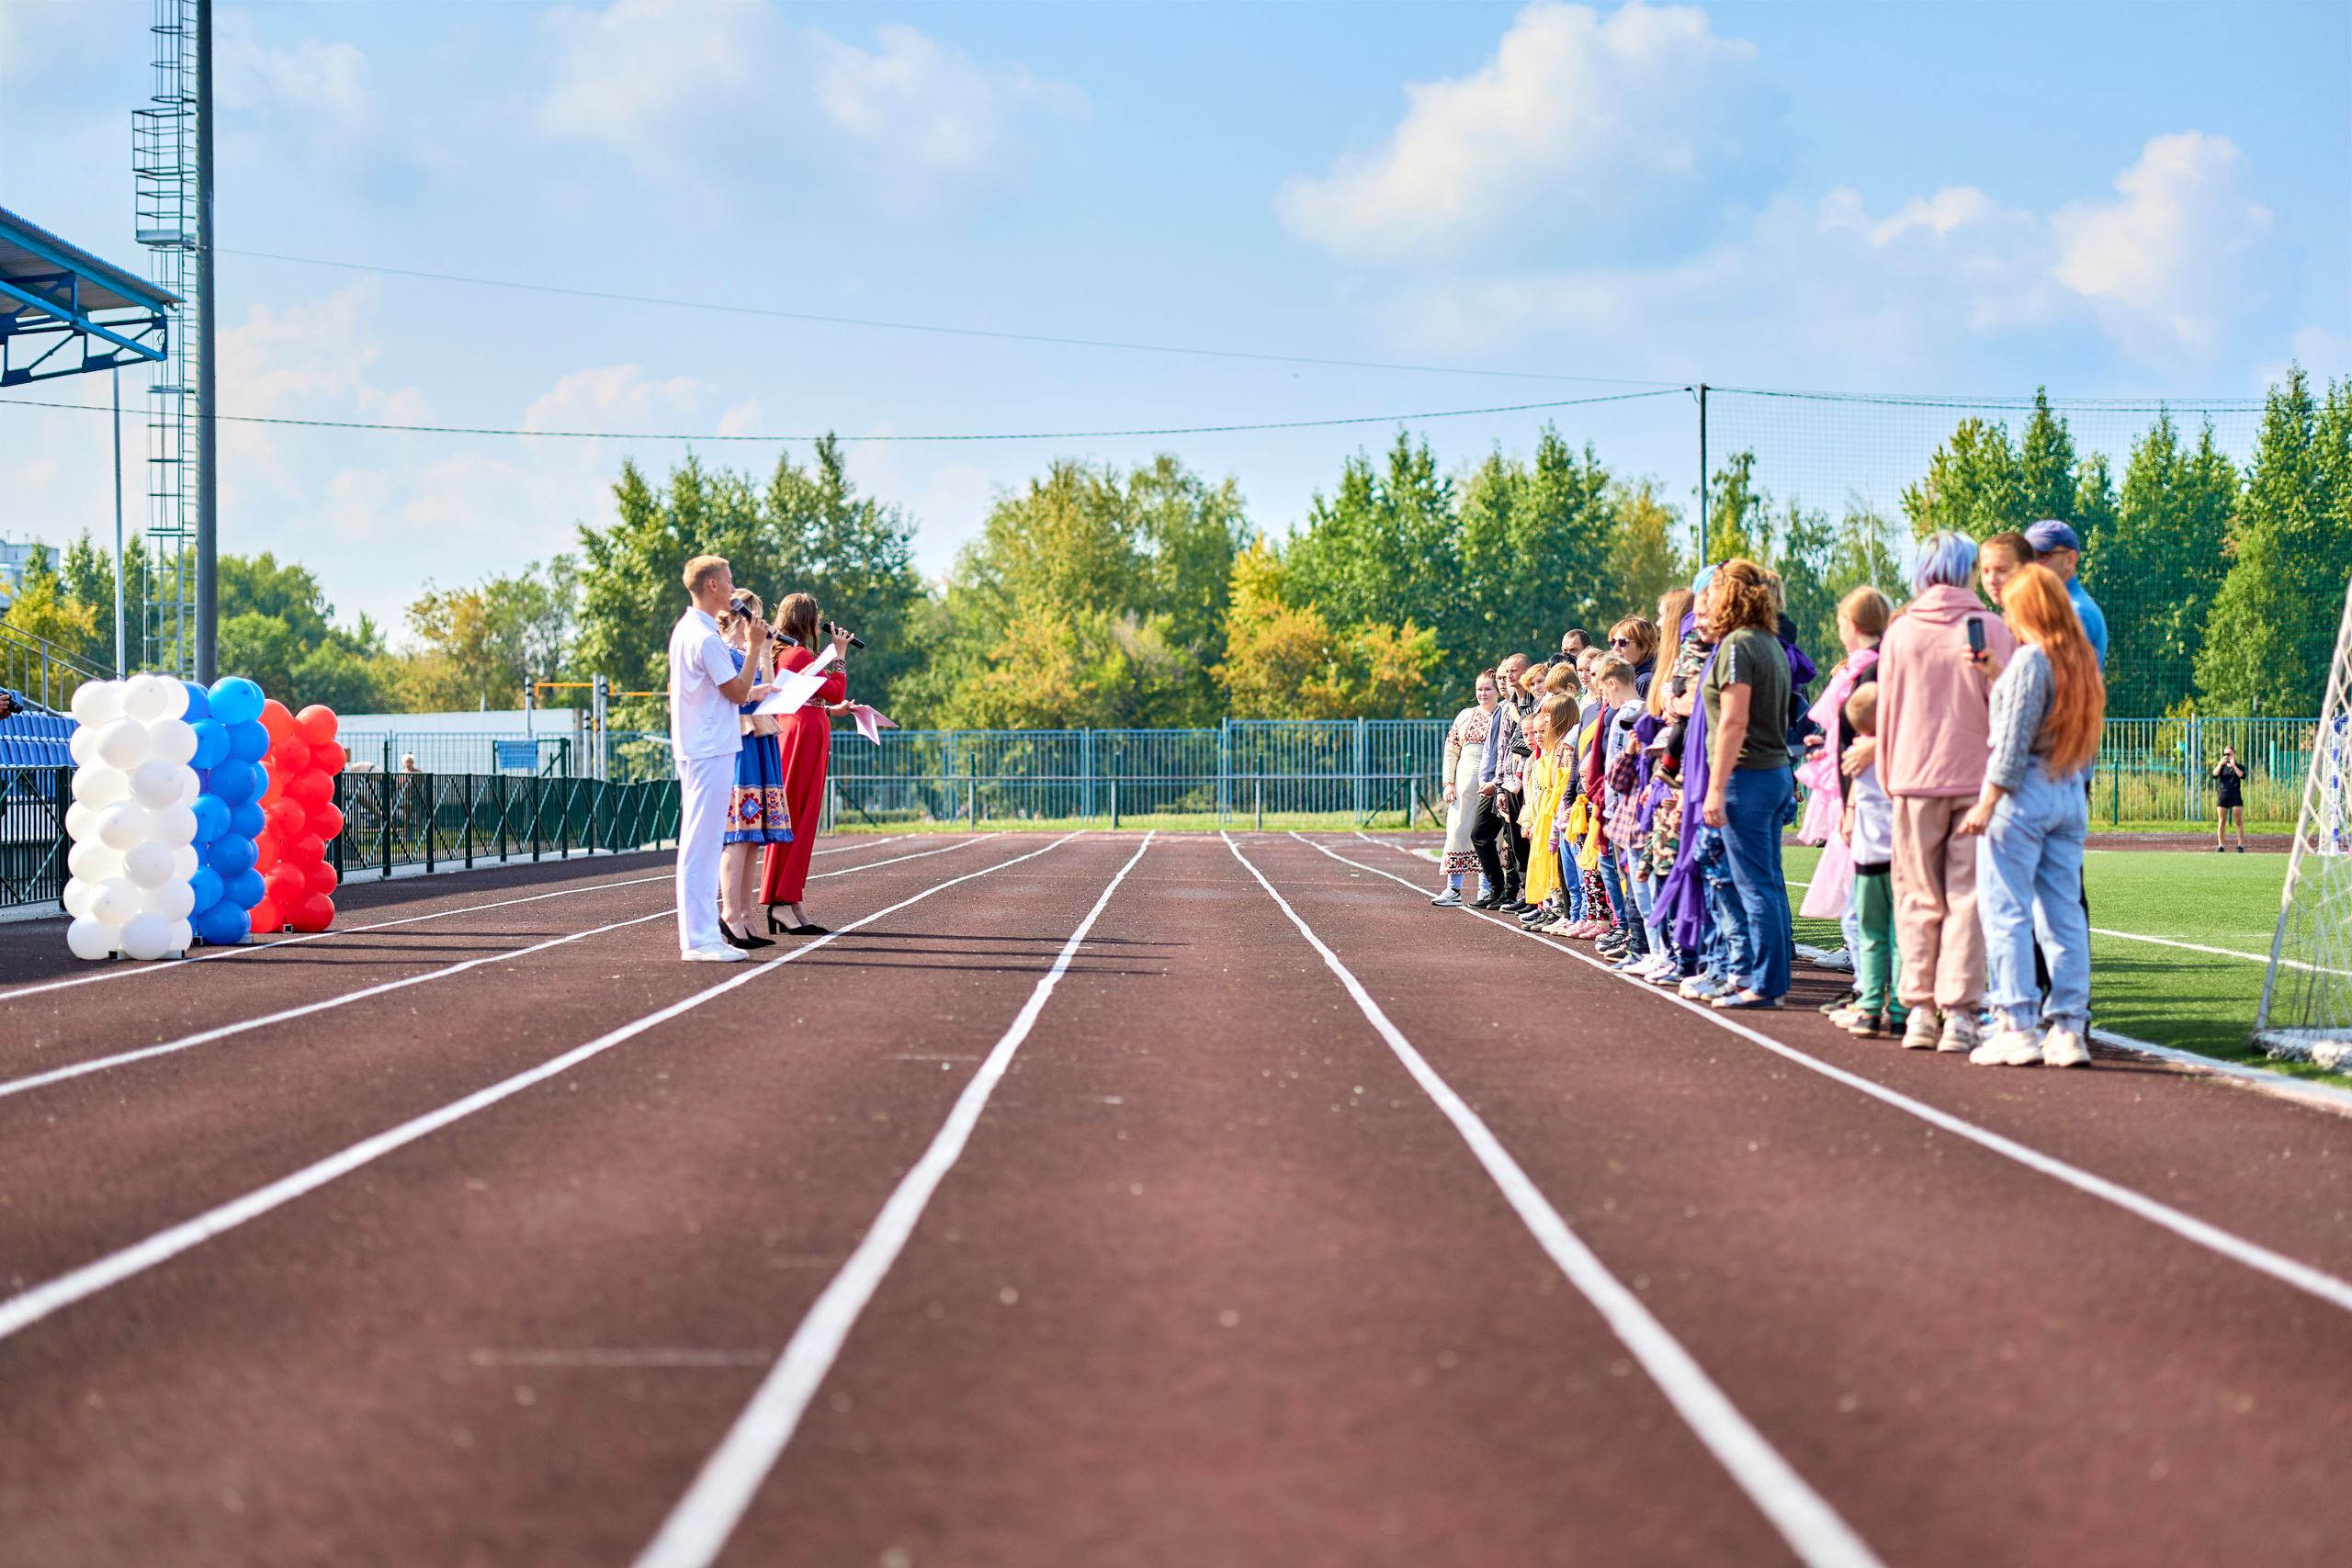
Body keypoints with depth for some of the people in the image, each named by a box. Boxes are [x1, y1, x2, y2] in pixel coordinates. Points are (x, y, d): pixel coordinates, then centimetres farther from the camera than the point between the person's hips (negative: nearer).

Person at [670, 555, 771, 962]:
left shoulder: (684, 630, 15)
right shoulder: (706, 638, -16)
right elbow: (738, 692, -13)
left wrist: (750, 693, 26)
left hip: (695, 748, 11)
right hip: (711, 750, -11)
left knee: (698, 843, 12)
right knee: (703, 843, -9)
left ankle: (697, 933, 16)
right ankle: (699, 939, -8)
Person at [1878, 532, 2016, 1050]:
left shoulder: (1900, 633, 2)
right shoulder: (1993, 630, -3)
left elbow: (1886, 711, 6)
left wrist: (1889, 779, 15)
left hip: (1915, 780, 1)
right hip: (1978, 779, -1)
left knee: (1918, 896, 8)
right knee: (1968, 897, 2)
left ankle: (1920, 1010, 5)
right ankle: (1960, 1013, -3)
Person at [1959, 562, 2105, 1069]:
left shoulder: (2030, 659, -13)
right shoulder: (2082, 660, 10)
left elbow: (2013, 741, -16)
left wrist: (1986, 804, -14)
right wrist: (1993, 676, 23)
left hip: (2023, 793, -8)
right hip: (2070, 796, 8)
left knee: (2005, 911, -2)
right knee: (2063, 914, 7)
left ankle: (2017, 1027, -6)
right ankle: (2069, 1029, 5)